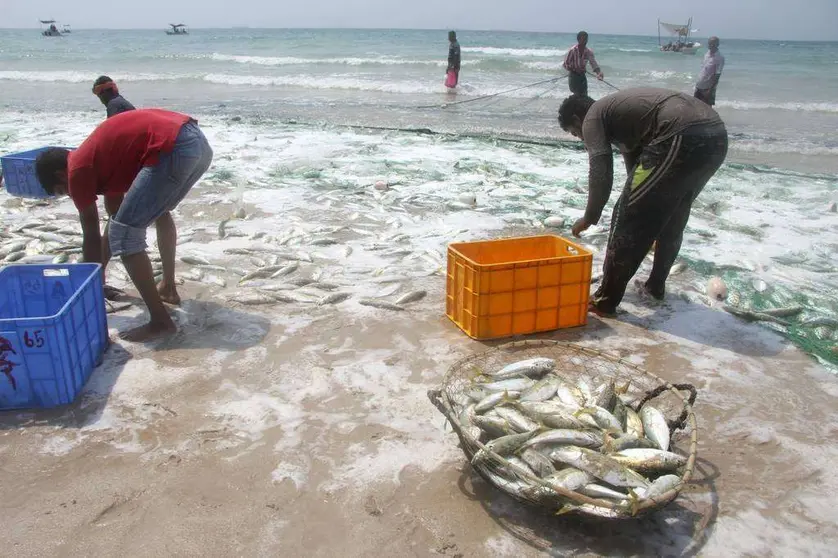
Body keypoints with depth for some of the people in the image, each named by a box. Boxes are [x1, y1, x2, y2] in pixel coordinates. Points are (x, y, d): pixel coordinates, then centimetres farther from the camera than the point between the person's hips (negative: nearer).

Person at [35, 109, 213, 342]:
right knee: (159, 210, 34)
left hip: (174, 150, -10)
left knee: (124, 235, 1)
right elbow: (116, 218, 41)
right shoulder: (101, 158, 33)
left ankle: (160, 321, 1)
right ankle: (168, 287, 39)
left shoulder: (78, 170, 9)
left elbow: (92, 238, 14)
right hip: (198, 141, 10)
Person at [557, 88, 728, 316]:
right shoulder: (619, 109, 36)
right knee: (673, 217, 27)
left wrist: (589, 218, 12)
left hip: (683, 138, -9)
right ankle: (656, 285, 40)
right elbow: (635, 163, 47)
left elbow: (601, 172, -2)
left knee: (628, 217, 1)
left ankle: (605, 300, 7)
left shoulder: (593, 117, 11)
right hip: (716, 135, 9)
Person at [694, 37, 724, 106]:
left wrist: (710, 89, -23)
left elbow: (717, 75, -19)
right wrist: (698, 82, 13)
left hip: (708, 87, -7)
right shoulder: (707, 54, 4)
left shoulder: (719, 58, -16)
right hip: (699, 85, 7)